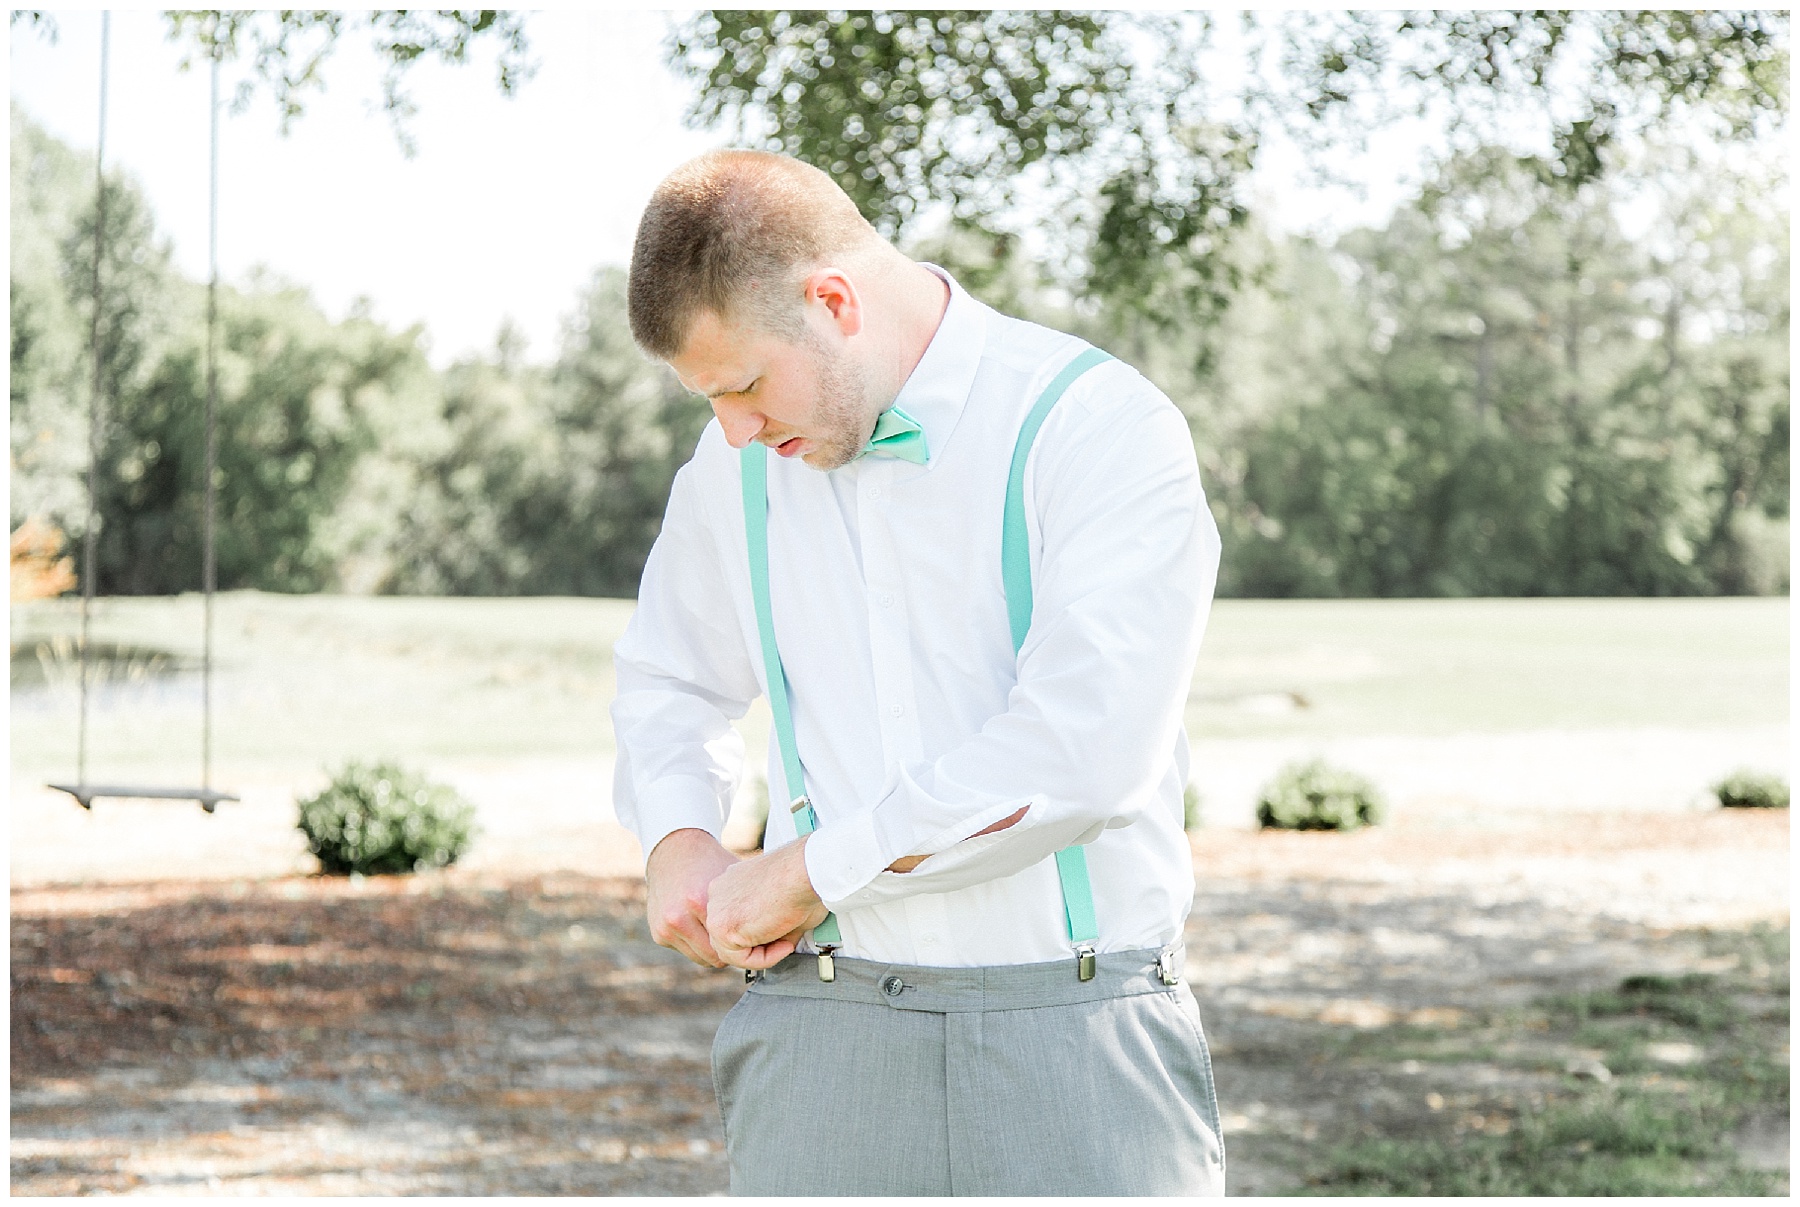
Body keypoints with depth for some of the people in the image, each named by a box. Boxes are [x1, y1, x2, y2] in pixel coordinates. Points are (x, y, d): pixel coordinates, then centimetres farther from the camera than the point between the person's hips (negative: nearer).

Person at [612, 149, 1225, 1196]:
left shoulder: (1105, 428, -9)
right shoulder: (739, 462, 11)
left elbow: (1080, 751, -19)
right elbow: (669, 677, 29)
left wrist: (811, 869, -11)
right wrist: (676, 836, 8)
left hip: (1072, 1040, -4)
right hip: (822, 1027, 4)